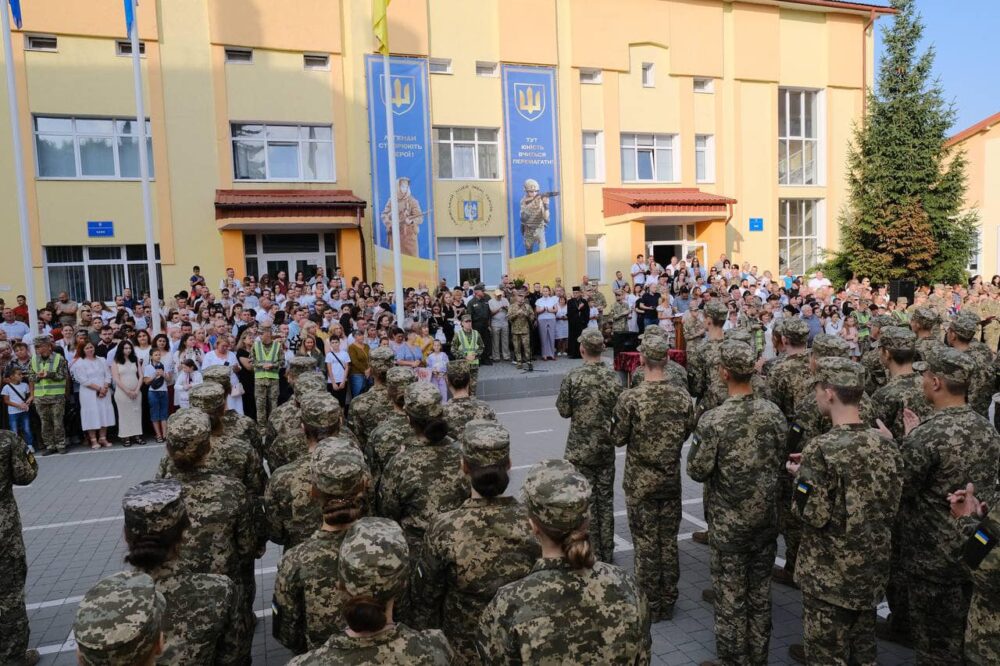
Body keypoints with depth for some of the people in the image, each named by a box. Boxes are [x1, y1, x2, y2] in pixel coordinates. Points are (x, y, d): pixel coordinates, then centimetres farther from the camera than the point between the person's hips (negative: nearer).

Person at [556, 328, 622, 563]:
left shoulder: (573, 377, -15)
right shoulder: (613, 377, -8)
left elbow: (564, 411, -9)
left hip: (580, 449, -2)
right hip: (606, 448, 3)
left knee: (587, 500, 8)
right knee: (606, 499, 14)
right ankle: (607, 553, 23)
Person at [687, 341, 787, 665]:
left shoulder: (713, 419, -21)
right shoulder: (773, 412, -7)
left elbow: (697, 471, -15)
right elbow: (784, 459, 3)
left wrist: (698, 445, 2)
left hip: (729, 520, -5)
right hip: (766, 516, 5)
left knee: (731, 596, 9)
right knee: (760, 592, 18)